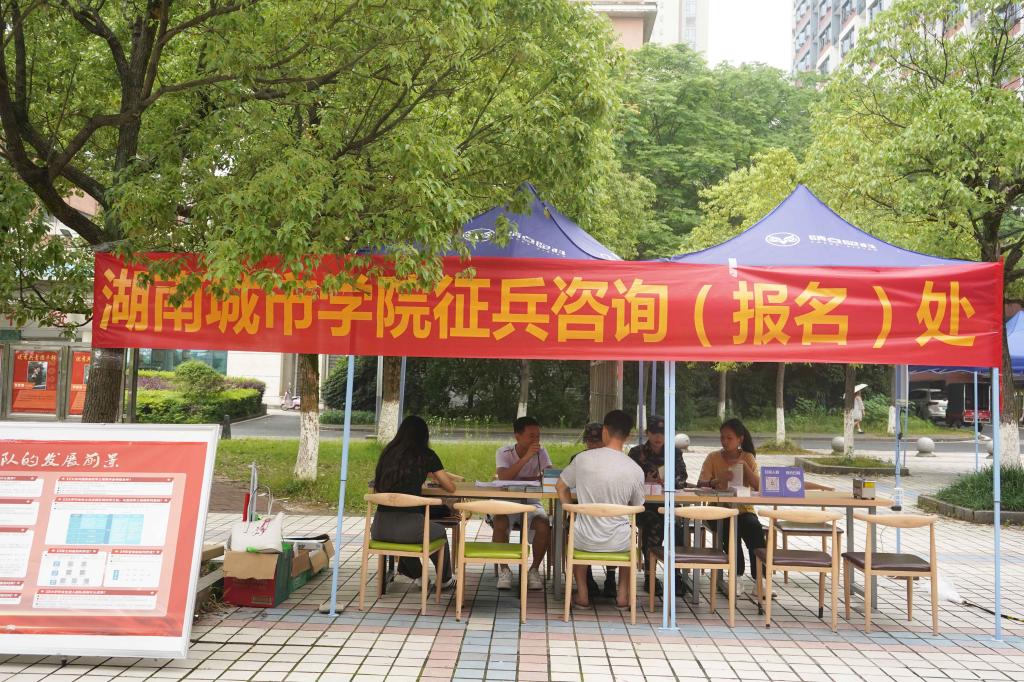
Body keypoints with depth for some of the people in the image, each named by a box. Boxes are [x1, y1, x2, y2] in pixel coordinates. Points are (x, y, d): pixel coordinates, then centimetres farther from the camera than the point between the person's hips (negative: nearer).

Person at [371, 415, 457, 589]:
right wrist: (436, 477, 31)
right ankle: (445, 580, 47)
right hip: (408, 527, -4)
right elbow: (451, 488, 9)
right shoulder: (426, 455, 2)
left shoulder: (388, 452, 12)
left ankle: (418, 575, 51)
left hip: (380, 528, 4)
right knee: (440, 531, 29)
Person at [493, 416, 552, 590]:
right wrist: (527, 457, -32)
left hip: (531, 504, 2)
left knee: (544, 526, -29)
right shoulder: (503, 453, -7)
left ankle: (534, 569, -5)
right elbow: (504, 478, -26)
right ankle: (504, 570, -9)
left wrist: (520, 479, -17)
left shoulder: (540, 452, 0)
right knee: (500, 524, -33)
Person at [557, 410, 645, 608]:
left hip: (586, 540, 0)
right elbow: (637, 506, 6)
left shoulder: (582, 458, -11)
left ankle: (582, 594, 32)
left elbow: (561, 487, 5)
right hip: (619, 543, 0)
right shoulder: (635, 470, -12)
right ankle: (623, 595, 31)